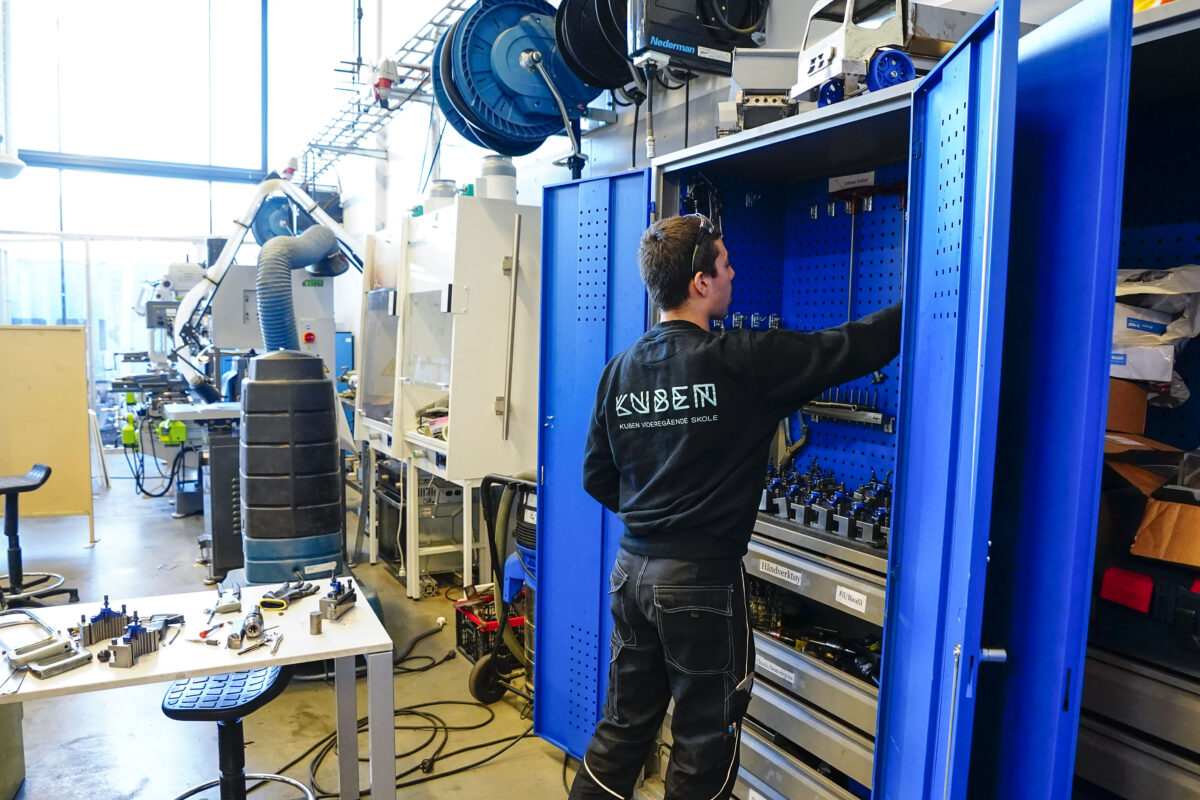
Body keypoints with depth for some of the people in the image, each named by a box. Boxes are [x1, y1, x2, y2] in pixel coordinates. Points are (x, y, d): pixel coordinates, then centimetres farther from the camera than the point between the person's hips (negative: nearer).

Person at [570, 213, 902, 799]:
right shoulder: (742, 361, -16)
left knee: (624, 726, 20)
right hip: (702, 576, -6)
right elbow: (851, 349, -9)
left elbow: (597, 477, 7)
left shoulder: (620, 370, 2)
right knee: (704, 745, 13)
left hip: (633, 569, 6)